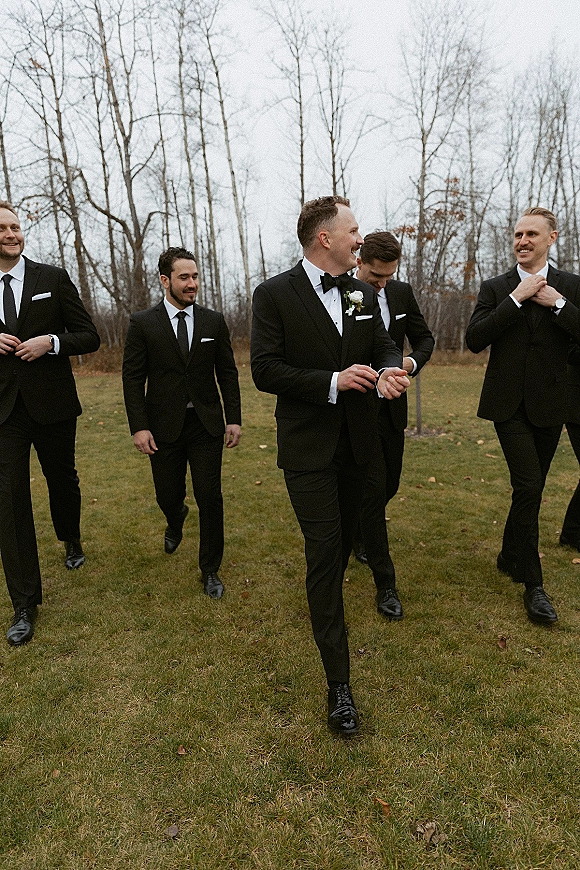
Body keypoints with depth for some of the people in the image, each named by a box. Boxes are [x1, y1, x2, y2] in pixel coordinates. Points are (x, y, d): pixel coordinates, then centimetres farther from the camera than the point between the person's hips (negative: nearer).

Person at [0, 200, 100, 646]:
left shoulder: (53, 279, 1)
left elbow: (90, 337, 0)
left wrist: (52, 341, -17)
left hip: (52, 405, 0)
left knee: (63, 480, 16)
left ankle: (72, 542, 48)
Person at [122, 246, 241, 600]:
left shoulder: (214, 320, 4)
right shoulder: (142, 323, -1)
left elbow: (227, 372, 5)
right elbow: (133, 378, -2)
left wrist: (234, 419, -1)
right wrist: (139, 426, -9)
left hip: (207, 425, 1)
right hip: (164, 427, 0)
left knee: (210, 498, -1)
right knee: (168, 497, 10)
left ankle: (210, 570, 18)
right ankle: (176, 521, 50)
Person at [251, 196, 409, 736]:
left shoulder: (362, 294, 8)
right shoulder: (274, 295, -8)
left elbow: (385, 347, 10)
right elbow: (264, 371, -13)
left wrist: (388, 373, -15)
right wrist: (333, 382, -23)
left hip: (356, 442, 6)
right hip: (308, 447, -6)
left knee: (344, 537, 21)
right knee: (324, 548, -6)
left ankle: (326, 605, 52)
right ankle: (339, 684, 4)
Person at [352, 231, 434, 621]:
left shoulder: (402, 293, 5)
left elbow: (425, 337, 11)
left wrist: (412, 362, -10)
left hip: (392, 406, 6)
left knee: (389, 485, 15)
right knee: (373, 489, -6)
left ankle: (360, 537, 45)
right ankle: (386, 583, 7)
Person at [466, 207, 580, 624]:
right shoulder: (496, 288, 4)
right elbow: (475, 340, -10)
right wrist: (516, 298, -14)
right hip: (509, 404, -2)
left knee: (530, 489, 13)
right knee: (529, 486, -11)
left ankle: (510, 558, 35)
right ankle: (533, 583, 4)